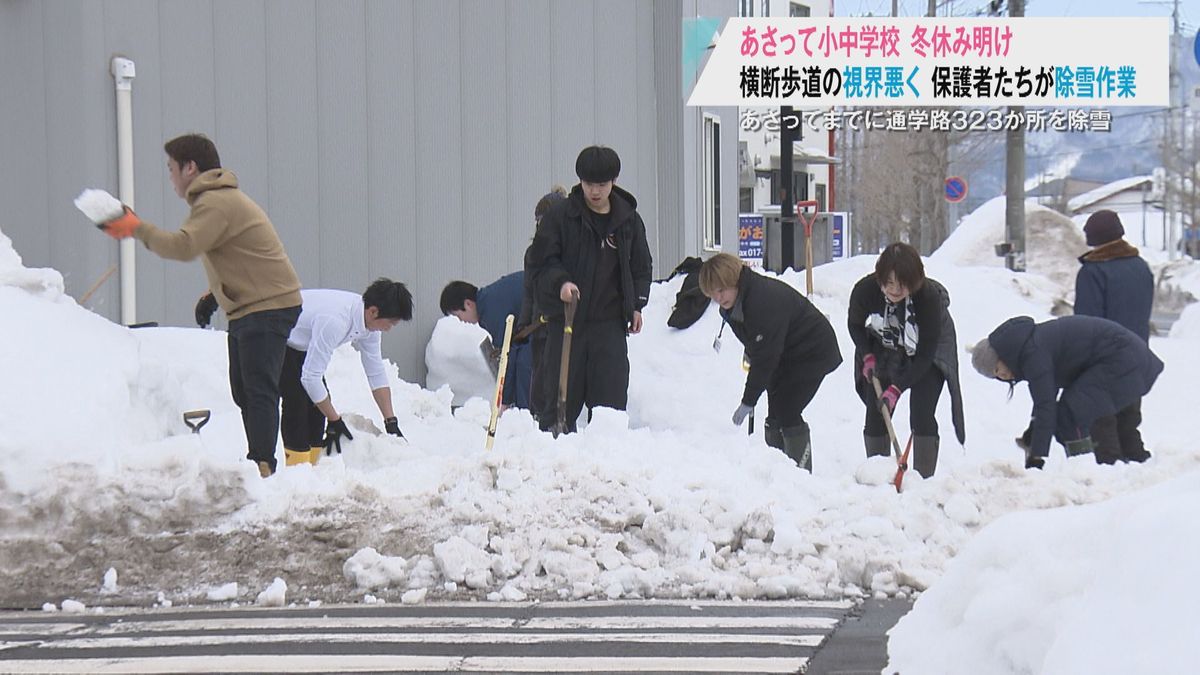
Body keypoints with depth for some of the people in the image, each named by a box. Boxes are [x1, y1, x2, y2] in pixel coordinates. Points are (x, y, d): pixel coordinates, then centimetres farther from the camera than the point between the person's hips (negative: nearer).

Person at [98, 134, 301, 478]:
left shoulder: (217, 203, -16)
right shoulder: (216, 199, 19)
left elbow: (183, 247, -29)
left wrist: (136, 228, -20)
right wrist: (212, 295, 14)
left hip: (268, 306, -11)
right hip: (247, 308, 11)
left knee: (259, 390, -15)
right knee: (243, 391, 13)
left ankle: (262, 466, -20)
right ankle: (259, 461, 16)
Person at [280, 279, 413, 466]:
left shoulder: (370, 322, -12)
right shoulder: (334, 321, -39)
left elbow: (377, 373, -2)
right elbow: (310, 377, -35)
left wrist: (391, 422, -6)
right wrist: (334, 421, -26)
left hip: (301, 345, 9)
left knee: (318, 404, 2)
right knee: (297, 401, -19)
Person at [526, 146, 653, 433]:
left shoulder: (629, 220, 8)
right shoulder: (559, 215, -1)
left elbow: (642, 266, 19)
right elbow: (541, 260, -1)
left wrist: (637, 304, 8)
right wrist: (560, 282, -19)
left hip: (610, 321, 2)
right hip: (565, 319, -2)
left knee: (611, 396, -2)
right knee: (561, 396, 0)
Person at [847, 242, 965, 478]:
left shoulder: (930, 297, -35)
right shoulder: (865, 290, -28)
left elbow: (925, 353, -27)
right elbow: (854, 325, -3)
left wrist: (897, 388, -32)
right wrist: (867, 356, -16)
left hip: (929, 352, -3)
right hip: (883, 350, 3)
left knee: (922, 417, -15)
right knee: (875, 415, -4)